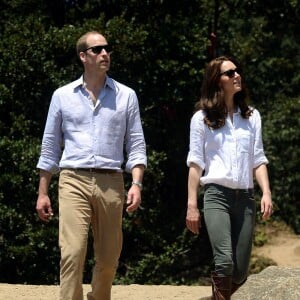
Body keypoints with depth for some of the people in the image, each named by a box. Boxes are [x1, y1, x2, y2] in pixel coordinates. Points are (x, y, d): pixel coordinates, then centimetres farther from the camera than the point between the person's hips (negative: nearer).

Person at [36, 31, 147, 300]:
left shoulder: (126, 96, 10)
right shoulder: (63, 96, 10)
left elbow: (136, 145, 8)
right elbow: (50, 147, 13)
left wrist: (136, 184, -6)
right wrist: (42, 193, 9)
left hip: (111, 184, 2)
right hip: (74, 181, -1)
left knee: (108, 259, 5)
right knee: (72, 253, -16)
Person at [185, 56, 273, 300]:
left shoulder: (251, 116, 14)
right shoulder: (202, 118, 5)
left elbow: (258, 160, 12)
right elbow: (196, 163, 4)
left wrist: (266, 192, -3)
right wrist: (192, 204, -2)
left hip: (245, 197, 4)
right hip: (217, 196, -4)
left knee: (240, 272, 1)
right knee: (225, 263, -22)